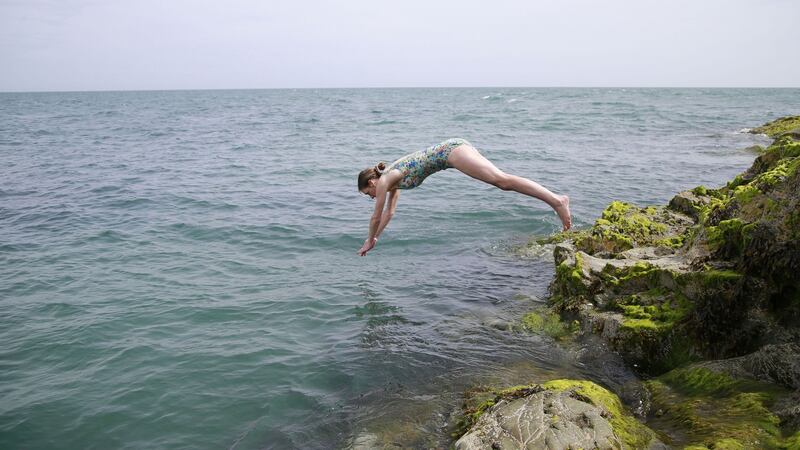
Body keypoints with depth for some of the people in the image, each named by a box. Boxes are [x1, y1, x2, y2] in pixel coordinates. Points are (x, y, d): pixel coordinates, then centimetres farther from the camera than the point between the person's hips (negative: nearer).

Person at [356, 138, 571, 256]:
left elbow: (376, 216, 8)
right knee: (501, 180, 4)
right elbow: (389, 212, 35)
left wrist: (370, 241, 23)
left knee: (502, 180, -21)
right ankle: (555, 200, 0)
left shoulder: (384, 180, 1)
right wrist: (374, 238, 40)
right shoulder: (392, 179, 25)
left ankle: (557, 200, -33)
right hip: (453, 147, 8)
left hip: (449, 150, -8)